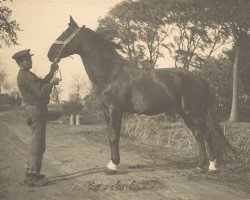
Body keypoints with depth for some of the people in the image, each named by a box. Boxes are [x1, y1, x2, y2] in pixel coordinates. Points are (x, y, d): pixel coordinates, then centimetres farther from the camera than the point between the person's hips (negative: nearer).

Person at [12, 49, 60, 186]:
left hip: (35, 110, 11)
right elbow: (41, 91, -25)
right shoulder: (26, 76, -17)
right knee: (37, 144, -7)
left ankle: (30, 172, 26)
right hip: (36, 111, -11)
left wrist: (51, 73, 12)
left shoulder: (25, 75, 16)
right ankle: (31, 176, -3)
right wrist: (52, 83, -11)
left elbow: (41, 84, 21)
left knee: (35, 143, 18)